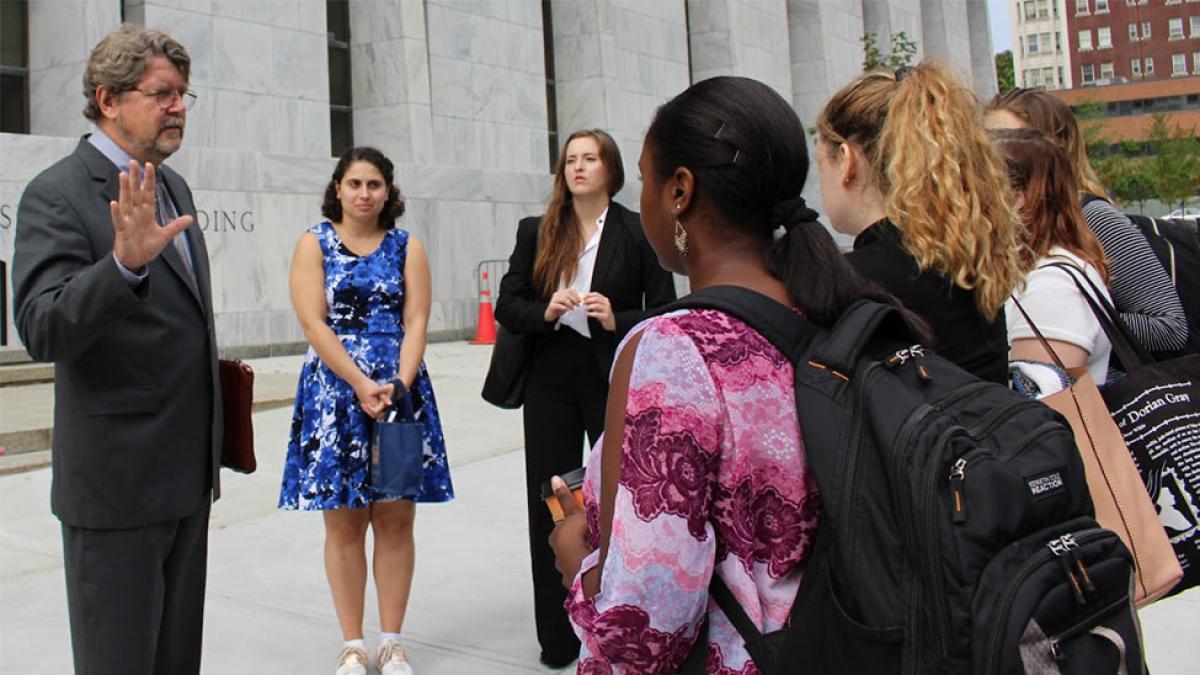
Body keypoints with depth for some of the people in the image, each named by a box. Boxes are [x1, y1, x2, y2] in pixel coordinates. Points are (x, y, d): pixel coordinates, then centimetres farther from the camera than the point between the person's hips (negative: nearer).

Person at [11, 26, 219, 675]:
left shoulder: (172, 186, 12)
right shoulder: (56, 195, -12)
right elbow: (42, 330, -23)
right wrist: (125, 263, -40)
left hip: (187, 475, 8)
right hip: (116, 481, -7)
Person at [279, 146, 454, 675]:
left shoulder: (407, 247, 7)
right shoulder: (314, 243, 2)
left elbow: (415, 322, 0)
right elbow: (314, 323, -7)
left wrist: (399, 385, -15)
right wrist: (363, 386, -15)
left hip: (401, 392, 2)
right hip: (335, 393, -1)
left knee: (396, 521, 5)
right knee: (344, 524, 4)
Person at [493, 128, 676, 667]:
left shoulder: (638, 232, 0)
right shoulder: (536, 232, 7)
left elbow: (665, 312, -1)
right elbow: (507, 306, 5)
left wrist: (617, 320, -17)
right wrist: (545, 310, -14)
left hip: (614, 379, -2)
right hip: (551, 380, 3)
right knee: (549, 504, 7)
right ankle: (557, 637, 21)